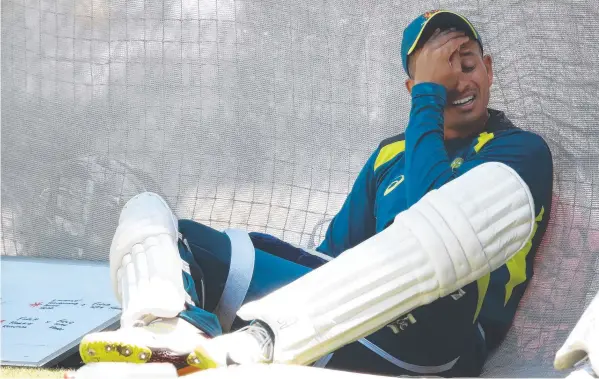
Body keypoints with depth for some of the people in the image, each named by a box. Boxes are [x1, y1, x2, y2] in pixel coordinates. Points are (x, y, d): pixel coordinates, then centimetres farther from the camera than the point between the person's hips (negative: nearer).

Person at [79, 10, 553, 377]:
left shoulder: (522, 151, 10)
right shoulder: (390, 154, 26)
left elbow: (430, 214, -8)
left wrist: (429, 97, 1)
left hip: (432, 336, -5)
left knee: (497, 190, -34)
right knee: (147, 212, 1)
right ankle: (173, 334, -38)